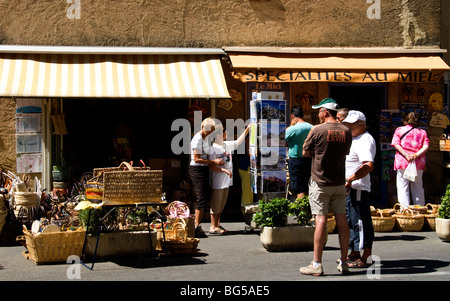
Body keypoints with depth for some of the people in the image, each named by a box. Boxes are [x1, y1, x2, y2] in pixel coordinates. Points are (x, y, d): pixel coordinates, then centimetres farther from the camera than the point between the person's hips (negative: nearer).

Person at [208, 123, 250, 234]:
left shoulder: (227, 145, 10)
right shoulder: (213, 148, -13)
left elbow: (239, 141, 24)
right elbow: (211, 166, -16)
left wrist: (247, 128, 20)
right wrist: (224, 170, -22)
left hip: (226, 180, 8)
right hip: (217, 181, -8)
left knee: (222, 203, 12)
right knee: (216, 203, -2)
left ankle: (217, 224, 20)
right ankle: (213, 226, 3)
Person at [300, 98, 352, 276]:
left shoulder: (317, 130, -11)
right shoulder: (346, 131, 3)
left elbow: (305, 152, -2)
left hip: (320, 182, -5)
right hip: (339, 182, 5)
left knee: (321, 220, -5)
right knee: (342, 221, 7)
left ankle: (317, 265, -3)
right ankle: (344, 263, 13)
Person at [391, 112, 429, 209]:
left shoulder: (399, 130, 6)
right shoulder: (422, 132, 11)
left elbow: (396, 144, -7)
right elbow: (426, 146, -2)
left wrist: (406, 155, -13)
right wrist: (416, 155, -11)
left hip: (402, 162, -2)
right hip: (419, 163, 2)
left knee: (403, 187, 0)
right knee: (418, 188, 11)